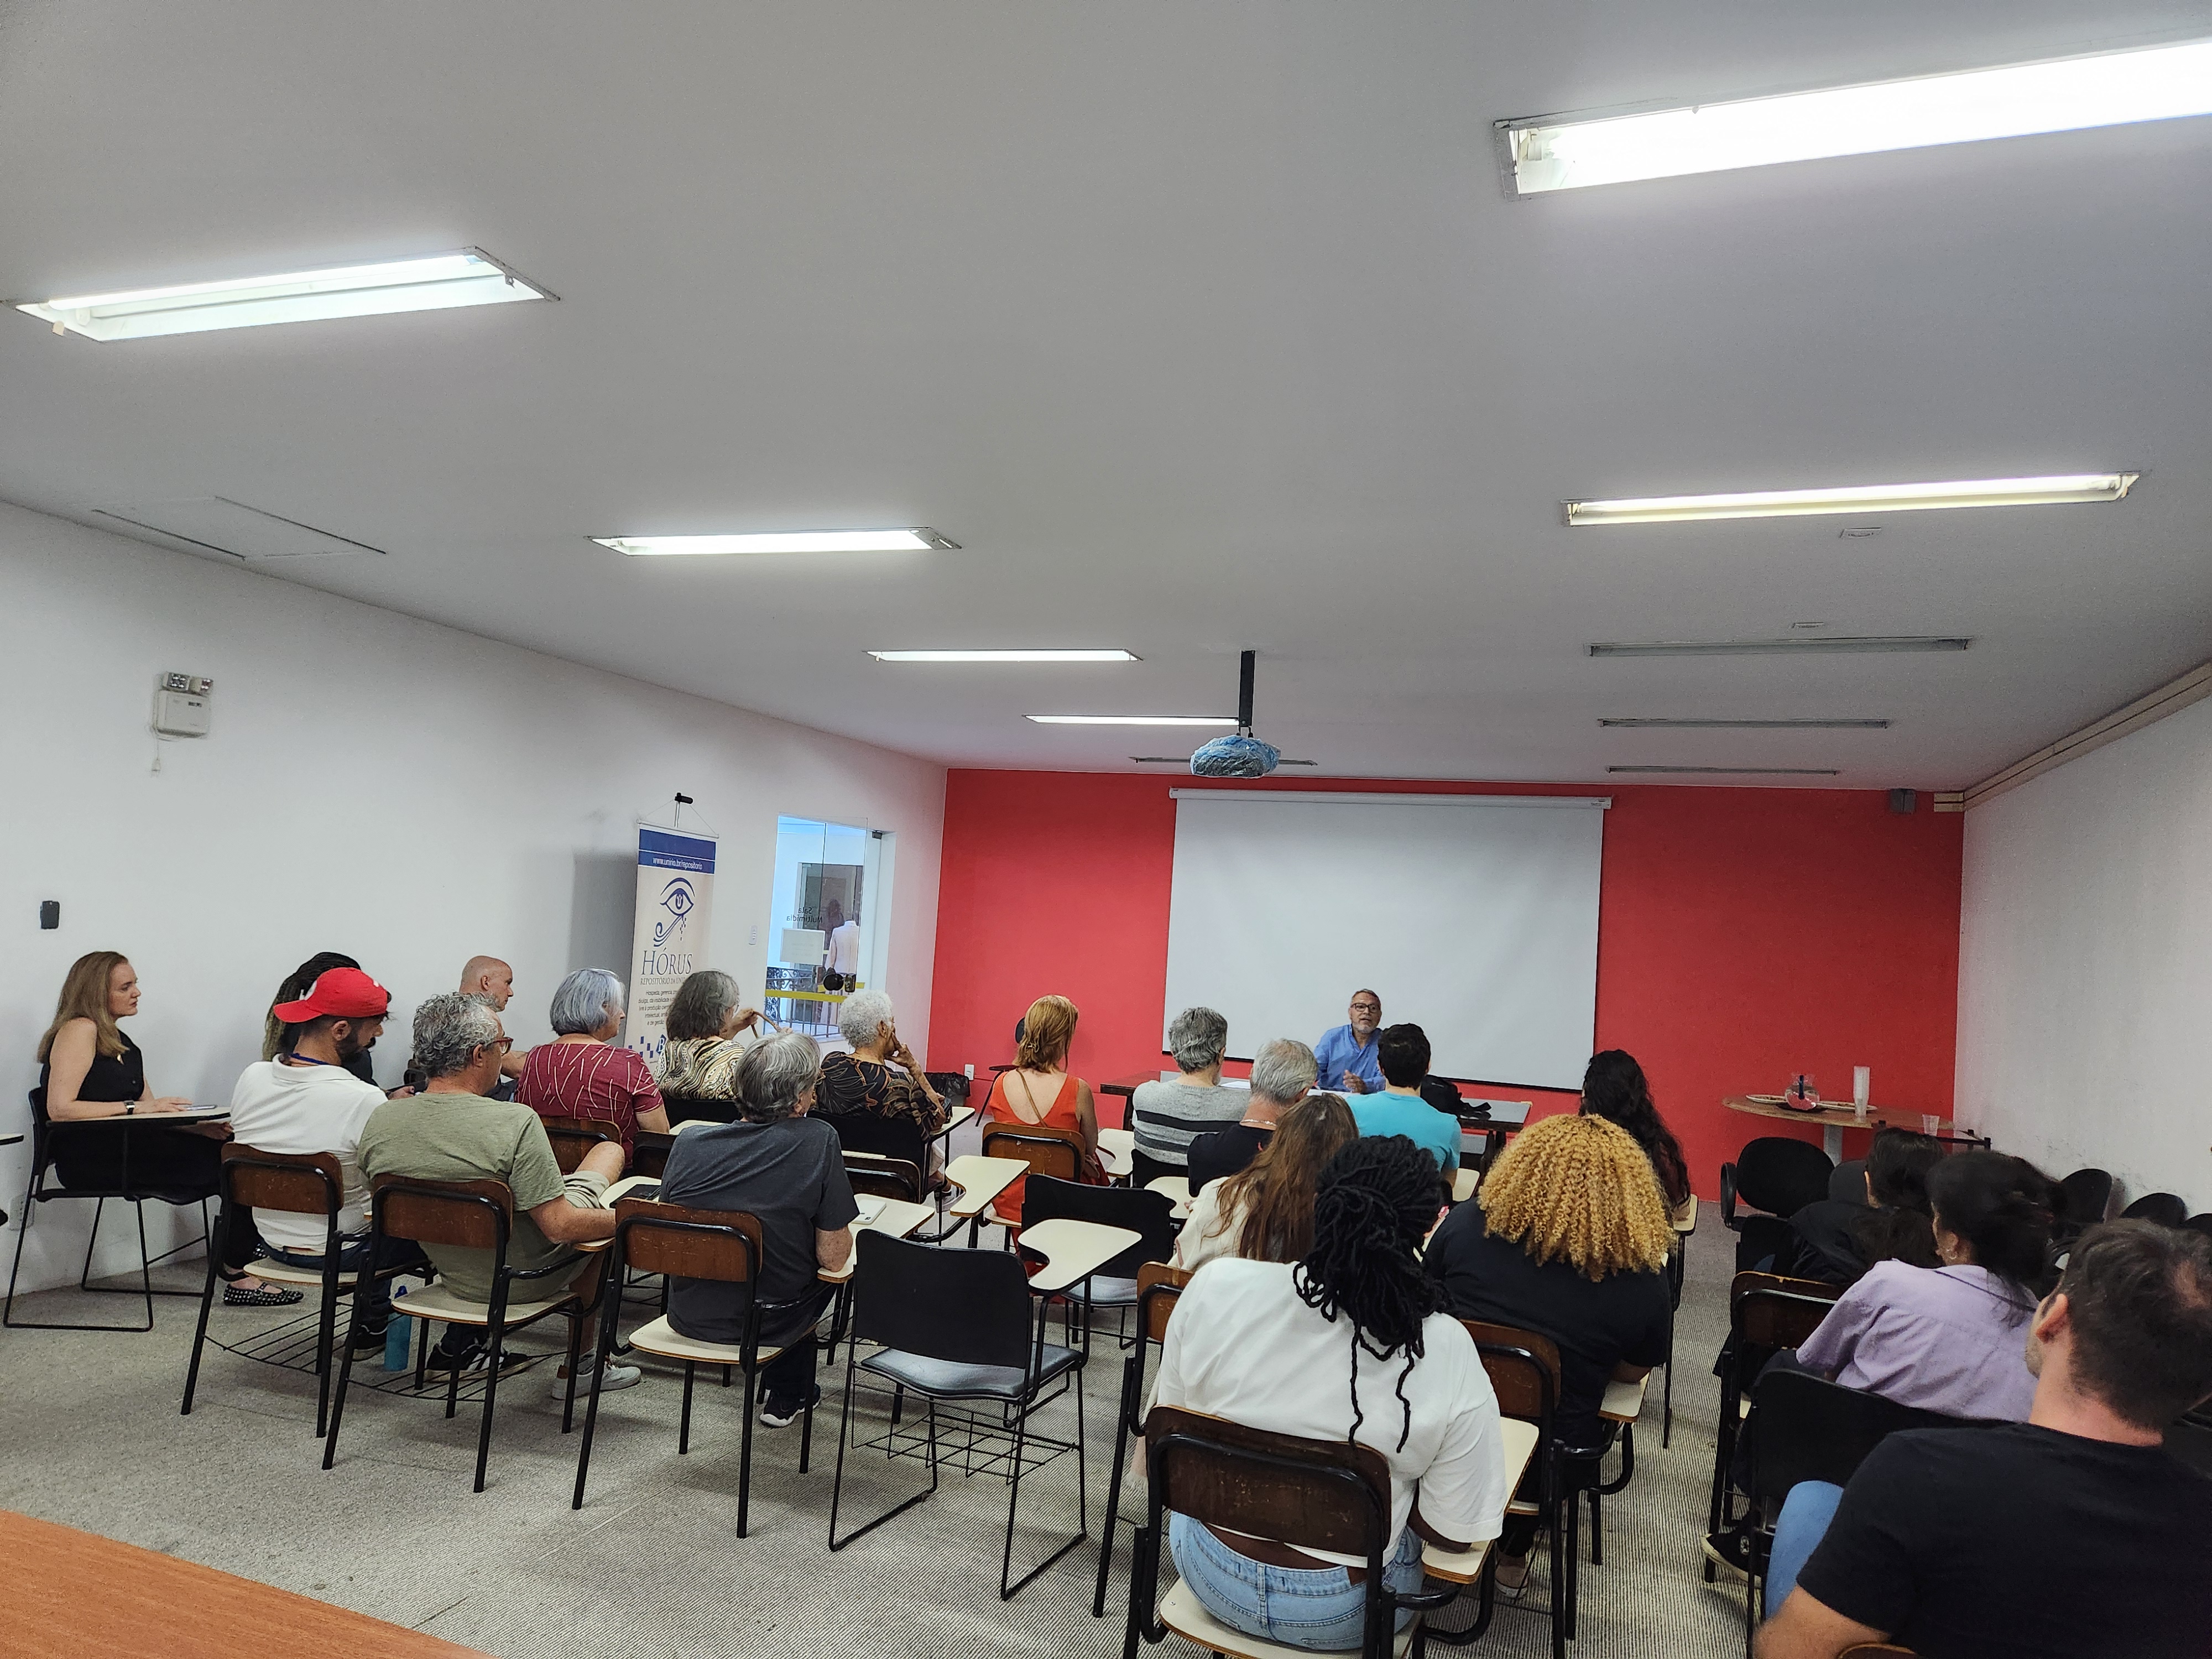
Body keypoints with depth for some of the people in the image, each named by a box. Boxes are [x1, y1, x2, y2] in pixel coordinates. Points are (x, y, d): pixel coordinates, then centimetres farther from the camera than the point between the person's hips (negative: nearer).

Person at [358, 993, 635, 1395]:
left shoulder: (378, 1121, -13)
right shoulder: (516, 1123, -31)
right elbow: (560, 1227, -26)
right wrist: (625, 1221, -10)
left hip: (449, 1274, 6)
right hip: (524, 1279, -6)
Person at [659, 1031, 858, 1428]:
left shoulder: (688, 1142, -10)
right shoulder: (818, 1142, -20)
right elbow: (834, 1258, -15)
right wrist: (842, 1237, 7)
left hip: (689, 1317, 4)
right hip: (769, 1325, -3)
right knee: (821, 1273, 28)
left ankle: (784, 1393, 48)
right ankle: (785, 1397, 42)